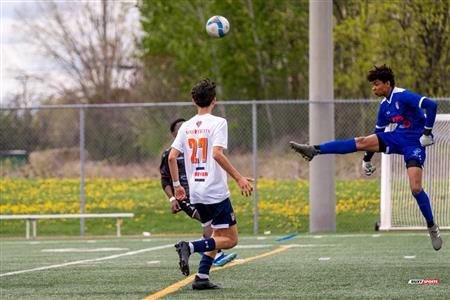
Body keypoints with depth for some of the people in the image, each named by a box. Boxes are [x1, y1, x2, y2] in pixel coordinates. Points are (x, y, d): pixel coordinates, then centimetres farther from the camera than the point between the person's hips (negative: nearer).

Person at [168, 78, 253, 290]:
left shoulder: (186, 126, 9)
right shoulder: (218, 123, -8)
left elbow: (172, 157, 4)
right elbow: (217, 154, -21)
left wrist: (177, 185, 16)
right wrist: (239, 178, -17)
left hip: (196, 193, 7)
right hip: (216, 191, -7)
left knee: (218, 235, 20)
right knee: (230, 239, -1)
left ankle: (202, 277, 5)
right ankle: (189, 247, -20)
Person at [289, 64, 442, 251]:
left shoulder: (403, 96, -15)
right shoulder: (384, 105, 10)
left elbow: (431, 106, -25)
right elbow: (378, 133, 21)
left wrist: (427, 133, -22)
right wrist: (367, 159, 20)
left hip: (414, 143, -7)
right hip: (395, 138, 7)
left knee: (415, 188, -17)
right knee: (361, 142, -13)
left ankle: (432, 228, 0)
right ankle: (314, 150, -21)